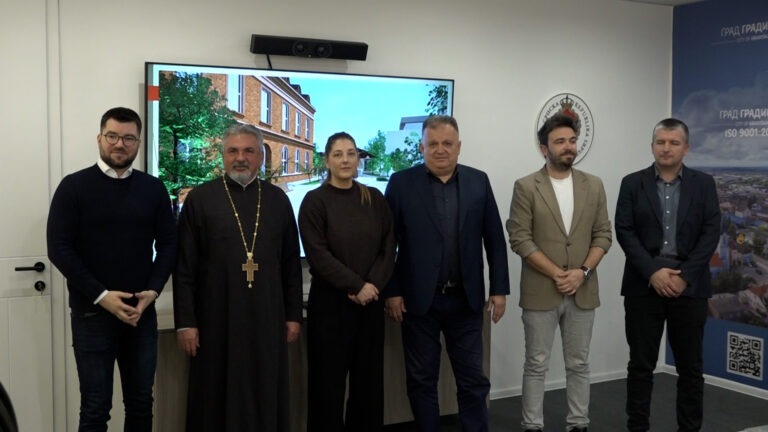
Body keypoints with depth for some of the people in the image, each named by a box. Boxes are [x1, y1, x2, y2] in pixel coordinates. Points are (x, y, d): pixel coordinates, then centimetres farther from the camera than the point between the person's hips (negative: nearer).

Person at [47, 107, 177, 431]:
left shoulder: (153, 189, 6)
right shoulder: (74, 186, -3)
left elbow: (168, 244, 5)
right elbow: (59, 249, -7)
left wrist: (153, 290, -9)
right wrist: (100, 295, -14)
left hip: (141, 313, 3)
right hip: (92, 312, -3)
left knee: (141, 401, 11)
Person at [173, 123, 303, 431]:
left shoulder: (277, 200, 7)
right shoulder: (200, 198, -1)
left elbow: (292, 263, 9)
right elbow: (184, 267, -2)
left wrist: (293, 314, 7)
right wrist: (185, 322, -6)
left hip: (267, 318, 2)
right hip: (216, 319, -2)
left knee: (266, 398, 10)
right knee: (217, 400, 8)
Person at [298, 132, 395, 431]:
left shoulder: (375, 198, 6)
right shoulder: (315, 201, -4)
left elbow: (388, 247, 4)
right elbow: (317, 254, -11)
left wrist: (373, 285, -10)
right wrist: (356, 286, -14)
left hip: (370, 301, 3)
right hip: (330, 301, -3)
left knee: (369, 378, 9)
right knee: (329, 379, 5)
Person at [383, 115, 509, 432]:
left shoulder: (478, 181, 4)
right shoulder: (402, 182, -3)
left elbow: (494, 239, 5)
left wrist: (499, 289, 2)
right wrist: (391, 291, -6)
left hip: (466, 299, 2)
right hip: (418, 299, -1)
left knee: (473, 380, 10)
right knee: (421, 381, 10)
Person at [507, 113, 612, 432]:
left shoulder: (593, 185, 7)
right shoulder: (526, 187, -4)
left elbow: (603, 235, 6)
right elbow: (519, 239, -9)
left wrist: (583, 271, -9)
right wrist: (557, 274, -14)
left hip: (583, 291, 3)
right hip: (540, 292, -3)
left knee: (579, 364, 11)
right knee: (536, 364, 5)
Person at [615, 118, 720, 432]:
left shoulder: (704, 184, 6)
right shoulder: (633, 183, 4)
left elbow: (711, 233, -2)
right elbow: (625, 232, -4)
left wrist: (684, 276, -12)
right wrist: (653, 272, -14)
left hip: (689, 287, 1)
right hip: (643, 286, 0)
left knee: (690, 366, 8)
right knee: (641, 364, 5)